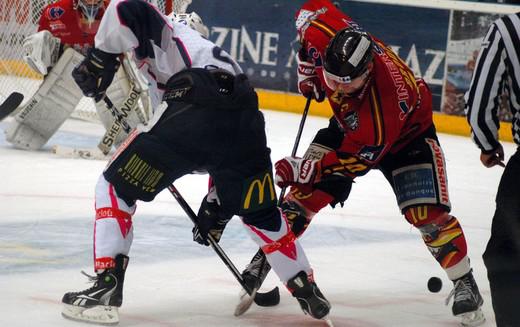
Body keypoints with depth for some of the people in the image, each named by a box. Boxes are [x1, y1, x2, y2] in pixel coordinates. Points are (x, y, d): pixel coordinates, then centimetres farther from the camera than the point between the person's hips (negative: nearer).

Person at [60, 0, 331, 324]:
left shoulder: (167, 33, 27)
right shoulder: (216, 56, 42)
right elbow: (229, 153, 40)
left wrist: (101, 57, 11)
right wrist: (217, 204, 45)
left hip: (193, 108, -6)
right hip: (244, 120, 6)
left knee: (117, 187, 10)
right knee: (261, 213, 29)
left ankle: (107, 287, -2)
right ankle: (307, 291, 32)